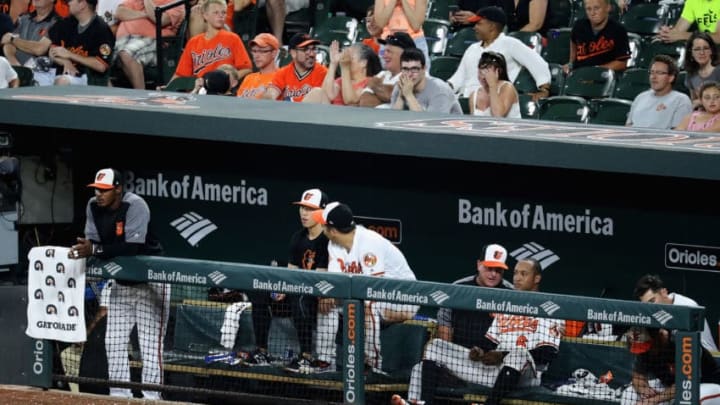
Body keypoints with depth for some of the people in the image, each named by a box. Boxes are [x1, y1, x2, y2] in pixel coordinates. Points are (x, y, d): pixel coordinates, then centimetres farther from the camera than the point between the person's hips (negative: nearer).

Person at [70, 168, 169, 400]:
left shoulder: (135, 206, -25)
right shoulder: (93, 207, -4)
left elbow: (133, 247, -33)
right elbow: (93, 242, -2)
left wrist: (95, 250, -39)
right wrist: (82, 249, -26)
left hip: (150, 283, -7)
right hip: (121, 284, 7)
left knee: (150, 344, -9)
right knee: (114, 343, 8)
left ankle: (151, 398, -6)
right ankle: (119, 397, 16)